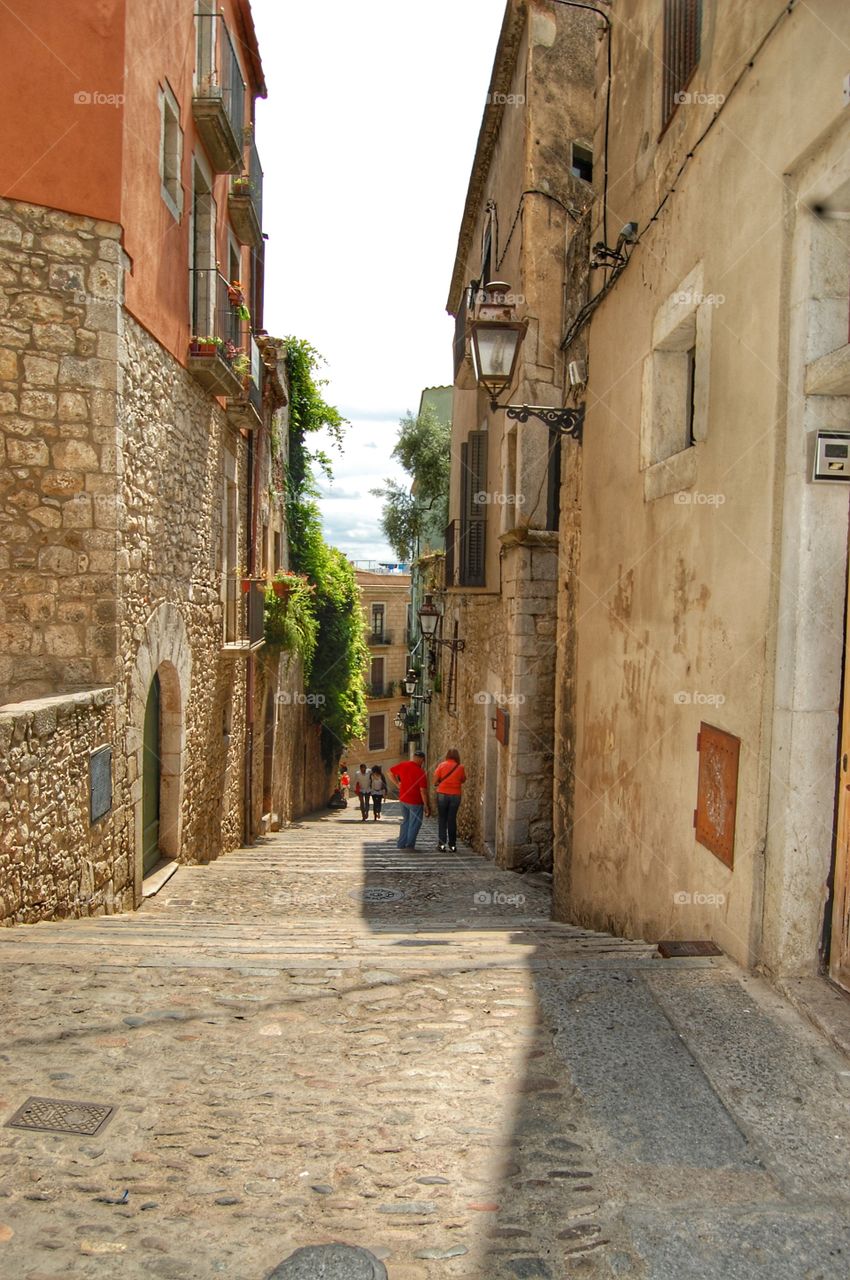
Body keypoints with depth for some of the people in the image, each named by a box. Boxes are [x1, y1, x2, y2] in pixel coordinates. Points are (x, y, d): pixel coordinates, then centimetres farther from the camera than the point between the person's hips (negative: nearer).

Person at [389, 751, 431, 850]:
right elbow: (423, 791, -19)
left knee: (406, 821, 20)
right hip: (415, 801, -6)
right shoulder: (421, 772, -20)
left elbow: (390, 772, 11)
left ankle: (402, 844, 22)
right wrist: (426, 805, -11)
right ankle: (410, 845, 7)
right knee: (415, 823, 7)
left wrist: (398, 783, 14)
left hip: (403, 798, 6)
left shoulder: (402, 765, -3)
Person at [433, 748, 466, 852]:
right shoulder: (460, 767, -2)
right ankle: (452, 844, 11)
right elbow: (463, 780, 11)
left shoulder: (441, 765, -5)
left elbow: (435, 780, -6)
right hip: (455, 795, 1)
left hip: (442, 794, -1)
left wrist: (436, 785, 14)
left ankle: (442, 843, 2)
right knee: (452, 819, 9)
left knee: (442, 819, 6)